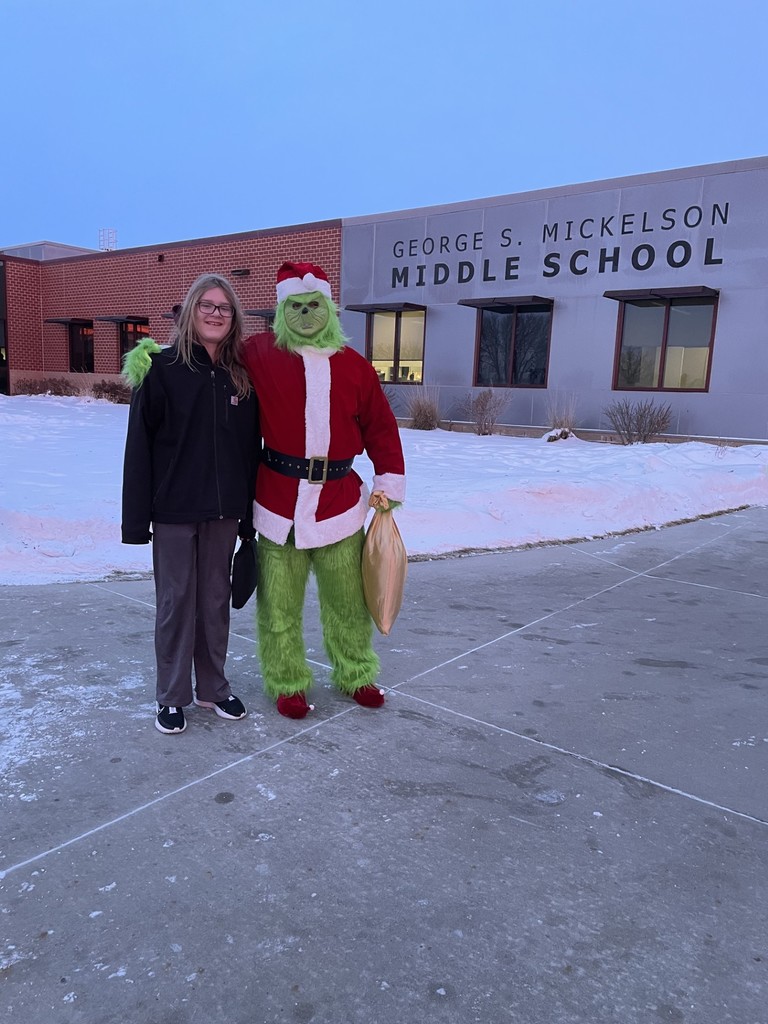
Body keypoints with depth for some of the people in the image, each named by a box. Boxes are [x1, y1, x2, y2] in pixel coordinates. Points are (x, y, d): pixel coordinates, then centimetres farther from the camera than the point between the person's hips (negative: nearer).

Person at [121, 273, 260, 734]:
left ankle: (213, 687, 28)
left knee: (216, 599, 12)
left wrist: (248, 514, 5)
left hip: (224, 510, 3)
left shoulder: (241, 375, 6)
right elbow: (140, 444, -7)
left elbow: (252, 447, 8)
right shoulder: (162, 368, -5)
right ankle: (172, 696, 21)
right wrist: (136, 516, -10)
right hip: (174, 508, -3)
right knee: (176, 600, 6)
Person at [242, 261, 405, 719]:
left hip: (340, 502, 2)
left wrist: (389, 483, 8)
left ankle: (357, 674, 35)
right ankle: (287, 684, 28)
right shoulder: (260, 354, 0)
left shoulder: (354, 366, 6)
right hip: (278, 503, -2)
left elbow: (380, 426, 10)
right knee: (280, 605, 7)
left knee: (348, 601, 14)